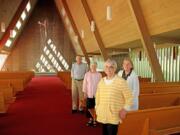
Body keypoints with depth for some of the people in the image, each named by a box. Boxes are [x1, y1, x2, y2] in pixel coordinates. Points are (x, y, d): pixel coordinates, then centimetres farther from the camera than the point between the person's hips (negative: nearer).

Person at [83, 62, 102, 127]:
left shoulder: (99, 75, -4)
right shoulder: (87, 74, -3)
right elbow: (85, 84, 0)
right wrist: (85, 93, -2)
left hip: (97, 94, 0)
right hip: (89, 94, 1)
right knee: (89, 107, 7)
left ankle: (94, 120, 27)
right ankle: (92, 118, 35)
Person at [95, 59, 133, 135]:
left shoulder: (121, 81, -10)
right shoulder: (101, 81, 5)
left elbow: (129, 97, -5)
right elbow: (97, 96, 15)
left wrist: (125, 109, -11)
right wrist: (97, 108, 12)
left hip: (114, 116, -5)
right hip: (102, 115, 5)